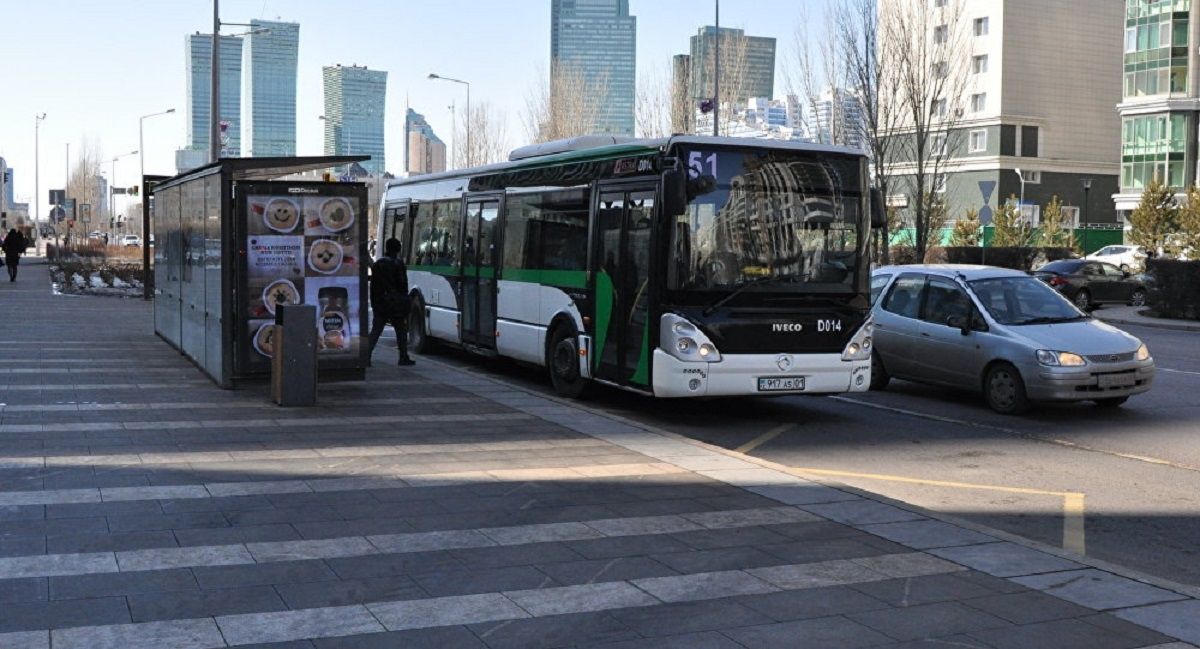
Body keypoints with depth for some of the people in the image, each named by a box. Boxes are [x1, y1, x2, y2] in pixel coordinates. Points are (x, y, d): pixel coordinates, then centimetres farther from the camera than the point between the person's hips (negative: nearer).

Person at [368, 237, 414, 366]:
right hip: (396, 304, -4)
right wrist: (405, 304, -4)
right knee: (401, 331, 7)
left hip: (380, 304, 4)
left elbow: (373, 286, 10)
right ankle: (404, 358, 9)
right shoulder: (398, 264, -8)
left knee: (375, 331, 4)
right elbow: (403, 285, -9)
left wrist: (374, 303, 14)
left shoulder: (376, 265, 8)